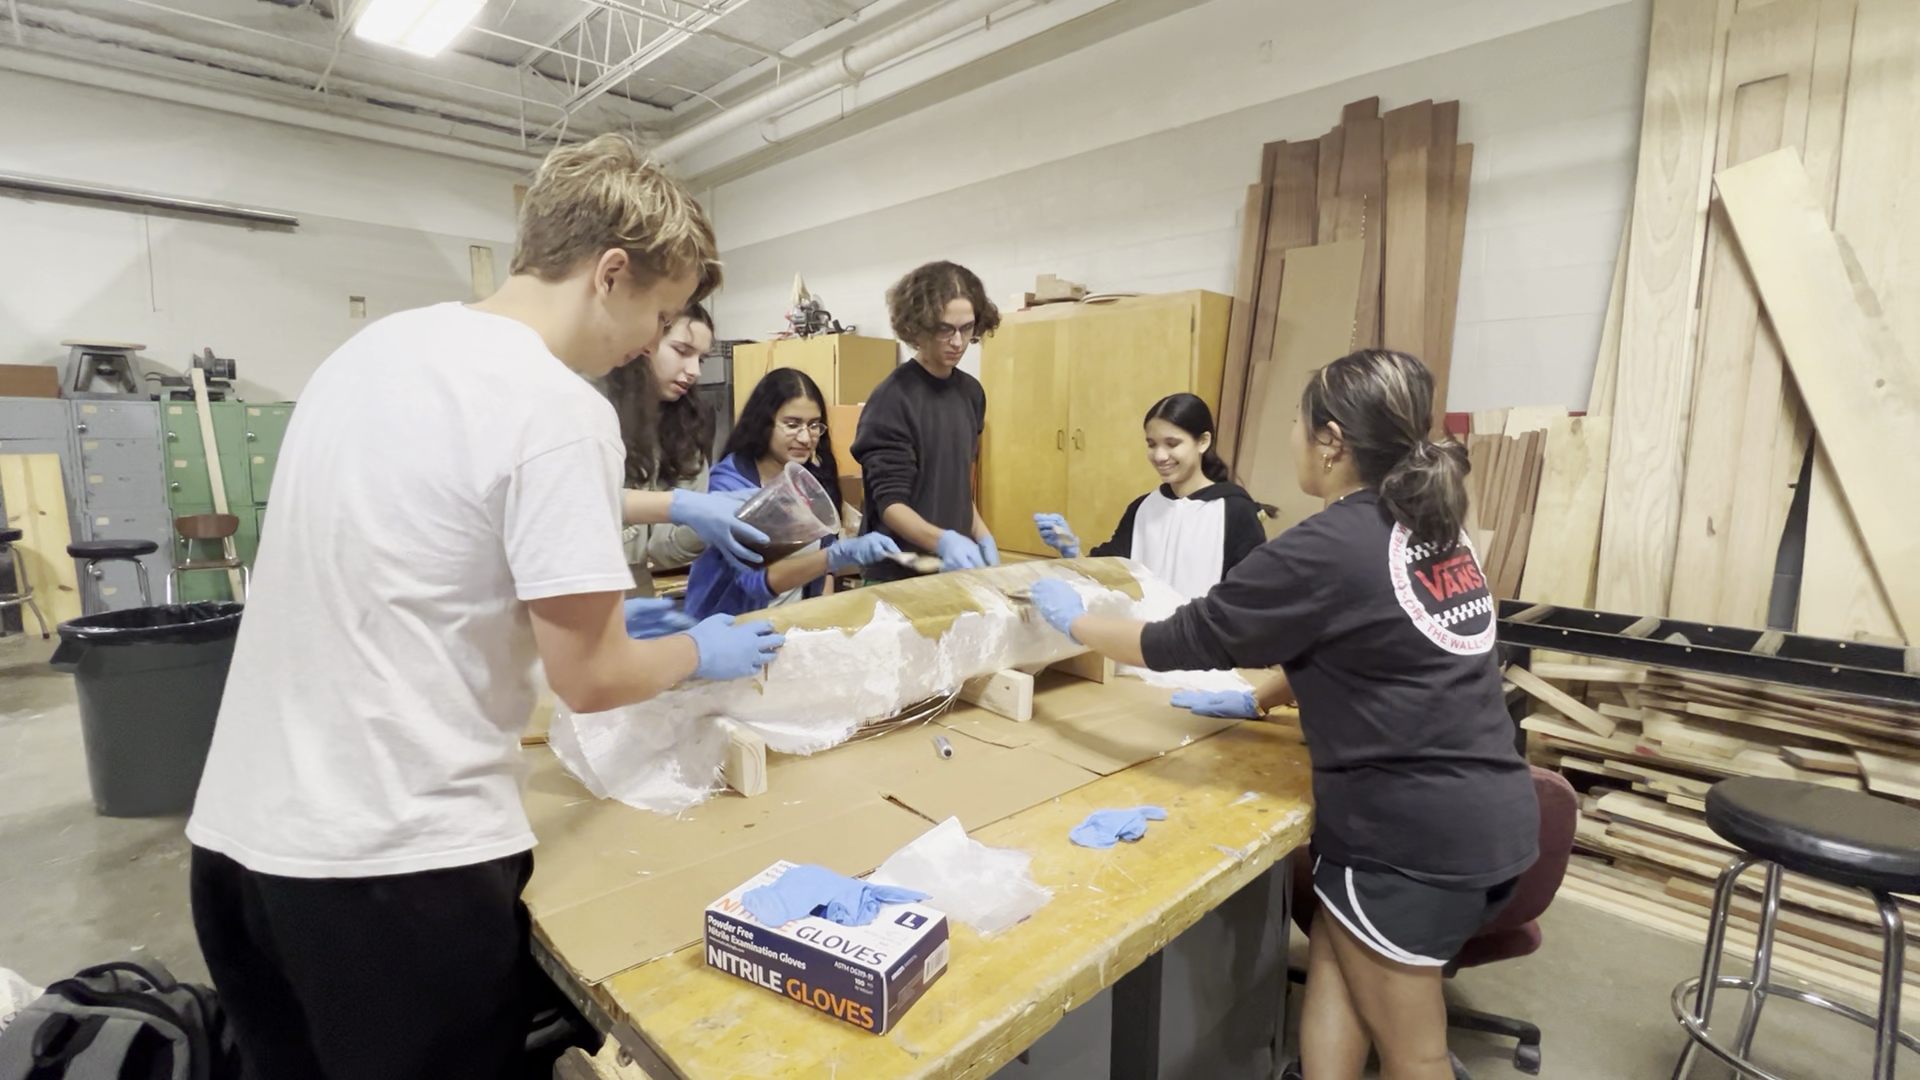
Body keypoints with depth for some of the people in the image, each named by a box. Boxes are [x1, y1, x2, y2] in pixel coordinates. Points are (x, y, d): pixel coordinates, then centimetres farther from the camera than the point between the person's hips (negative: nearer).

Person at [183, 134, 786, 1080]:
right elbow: (590, 678, -17)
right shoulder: (559, 408, -20)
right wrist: (701, 654, 3)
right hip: (394, 856, -8)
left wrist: (669, 504, 26)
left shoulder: (384, 340, 6)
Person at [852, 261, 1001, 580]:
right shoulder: (893, 398, -16)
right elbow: (889, 502, -19)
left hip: (954, 566, 6)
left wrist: (981, 536, 1)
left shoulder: (971, 392, 4)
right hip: (899, 573, -6)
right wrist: (941, 541, -34)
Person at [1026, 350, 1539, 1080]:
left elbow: (1185, 638, -13)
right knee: (1334, 959, 20)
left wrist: (1073, 621, 1)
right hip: (1490, 810, 8)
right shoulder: (1431, 529, 6)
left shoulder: (1326, 549, -20)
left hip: (1412, 829, -8)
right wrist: (1258, 698, 21)